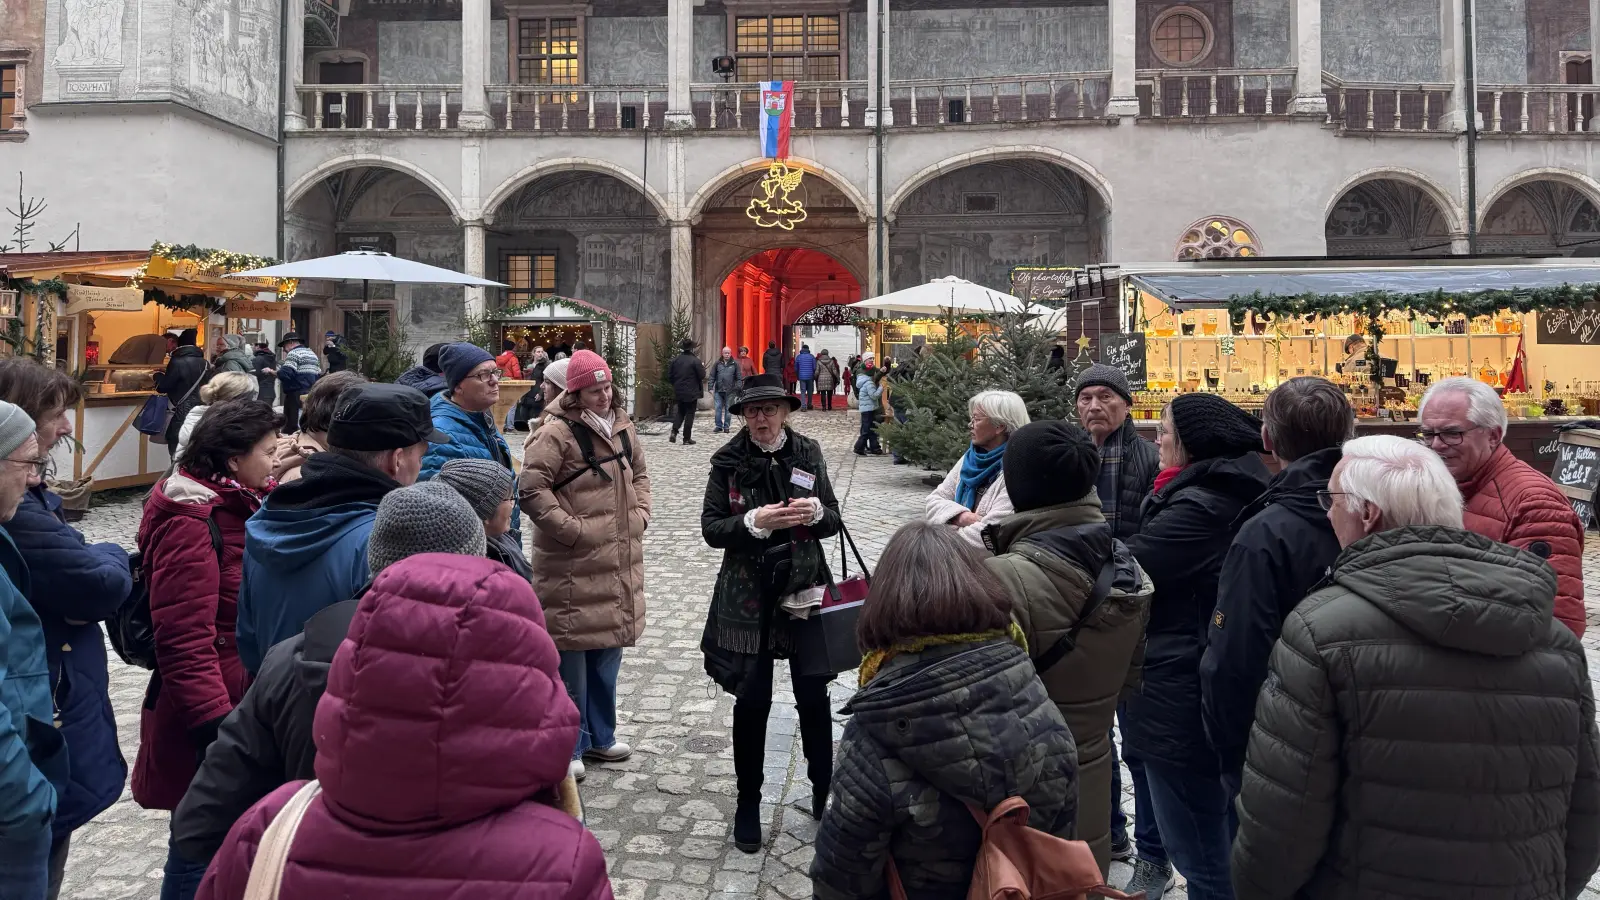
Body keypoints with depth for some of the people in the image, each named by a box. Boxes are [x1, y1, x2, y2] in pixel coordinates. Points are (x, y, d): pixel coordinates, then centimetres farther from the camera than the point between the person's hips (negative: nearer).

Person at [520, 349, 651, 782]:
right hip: (573, 566, -8)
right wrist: (570, 528, -18)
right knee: (572, 653, 0)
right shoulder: (558, 433, -14)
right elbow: (531, 487, -19)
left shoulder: (622, 426, 10)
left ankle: (600, 736, 33)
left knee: (608, 650, 17)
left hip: (619, 561, 8)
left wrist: (640, 514, 9)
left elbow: (639, 473, 23)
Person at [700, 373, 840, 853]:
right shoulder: (728, 461, -4)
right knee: (751, 700, 6)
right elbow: (710, 528, -6)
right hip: (749, 596, -1)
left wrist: (815, 510, -19)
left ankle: (823, 791, 28)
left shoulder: (808, 452, 0)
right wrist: (756, 522, -23)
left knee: (813, 695, 8)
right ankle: (748, 803, 23)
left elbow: (834, 521, 3)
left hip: (804, 587, 1)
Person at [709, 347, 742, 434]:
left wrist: (738, 389, -7)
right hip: (718, 390, 1)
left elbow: (739, 378, 3)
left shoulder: (735, 364, 4)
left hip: (730, 391, -1)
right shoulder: (717, 364, 7)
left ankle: (726, 427, 10)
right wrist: (711, 388, -1)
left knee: (728, 409, 4)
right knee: (718, 408, -1)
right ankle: (718, 426, 6)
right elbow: (712, 377, 6)